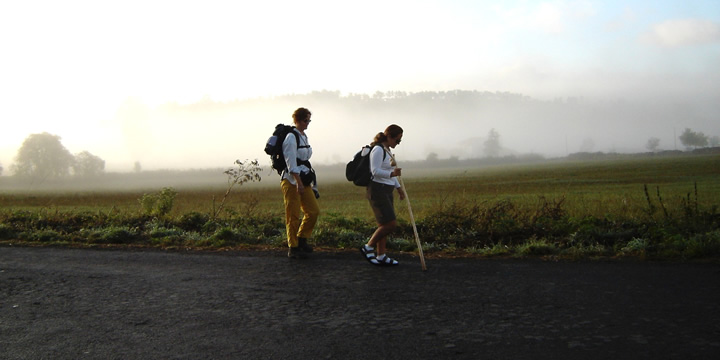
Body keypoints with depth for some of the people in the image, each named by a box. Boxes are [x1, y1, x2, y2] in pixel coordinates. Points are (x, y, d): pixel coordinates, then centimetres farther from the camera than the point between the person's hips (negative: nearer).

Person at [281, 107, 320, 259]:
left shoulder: (304, 137, 15)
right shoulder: (291, 137, -11)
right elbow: (291, 163, -18)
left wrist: (308, 182, 19)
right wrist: (298, 182, -23)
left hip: (303, 180, 9)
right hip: (291, 180, -8)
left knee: (314, 211, 5)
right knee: (293, 215, -3)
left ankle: (302, 240, 21)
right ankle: (293, 248, 6)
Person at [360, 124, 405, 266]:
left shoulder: (387, 150, 18)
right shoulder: (378, 149, -13)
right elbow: (375, 171, -21)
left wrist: (398, 187, 25)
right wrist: (391, 174, -35)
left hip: (386, 192, 10)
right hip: (377, 191, -10)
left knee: (384, 225, 10)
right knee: (391, 224, -13)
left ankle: (381, 256, 16)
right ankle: (368, 247, -1)